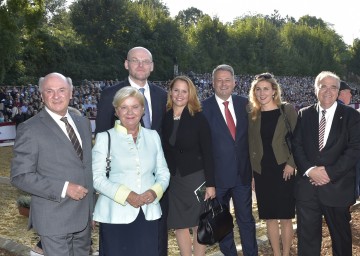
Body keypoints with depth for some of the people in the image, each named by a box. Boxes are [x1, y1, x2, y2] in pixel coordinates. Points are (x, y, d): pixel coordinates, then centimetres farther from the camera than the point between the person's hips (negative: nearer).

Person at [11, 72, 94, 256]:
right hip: (54, 219, -6)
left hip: (84, 215, 6)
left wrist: (91, 207, 12)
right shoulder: (30, 129, -12)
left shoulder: (83, 123, 8)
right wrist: (63, 188, -21)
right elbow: (20, 176, -15)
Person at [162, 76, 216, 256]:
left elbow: (207, 153, -7)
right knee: (179, 225, 10)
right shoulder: (164, 118, 1)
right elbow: (162, 151, 4)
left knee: (198, 225, 7)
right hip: (172, 179, 3)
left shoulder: (198, 118, -7)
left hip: (195, 177, -3)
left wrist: (210, 184, -10)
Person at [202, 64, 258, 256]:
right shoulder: (204, 108, -7)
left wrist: (253, 164, 4)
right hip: (218, 175, -2)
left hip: (243, 173, 3)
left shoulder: (244, 103, 3)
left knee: (246, 218, 12)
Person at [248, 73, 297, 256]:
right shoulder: (252, 115, 5)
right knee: (269, 218, 9)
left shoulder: (287, 110, -3)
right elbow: (250, 146, 7)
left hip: (283, 171, -2)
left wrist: (291, 164, -13)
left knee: (285, 217, 4)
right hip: (261, 172, 3)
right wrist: (250, 173, 4)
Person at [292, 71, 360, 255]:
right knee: (306, 235, 8)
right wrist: (309, 170, -14)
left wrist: (330, 172, -16)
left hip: (337, 187, -1)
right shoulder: (304, 115, 6)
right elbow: (296, 145, 2)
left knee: (341, 234, 17)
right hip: (307, 186, 1)